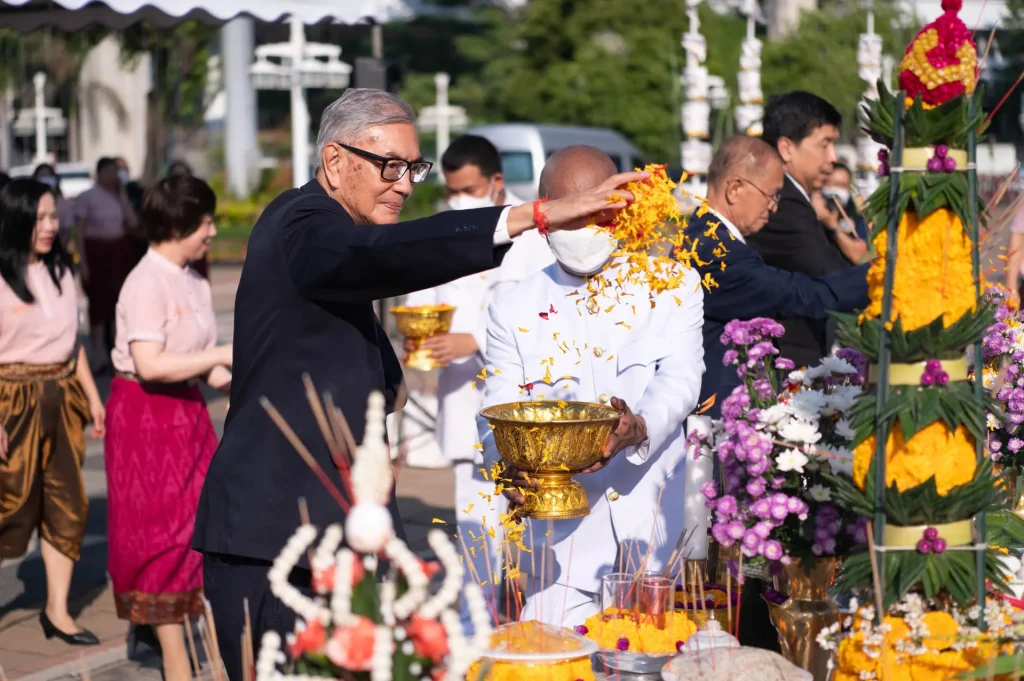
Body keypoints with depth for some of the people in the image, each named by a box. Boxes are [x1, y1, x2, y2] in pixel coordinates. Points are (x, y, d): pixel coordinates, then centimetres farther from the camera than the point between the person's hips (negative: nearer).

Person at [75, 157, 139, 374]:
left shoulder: (120, 195, 12)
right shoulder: (86, 198, -4)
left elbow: (133, 224, 1)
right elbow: (79, 232, -7)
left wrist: (122, 194, 0)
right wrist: (82, 262, -14)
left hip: (120, 252, 5)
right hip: (97, 252, -5)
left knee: (120, 302, 4)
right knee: (99, 302, -6)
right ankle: (99, 355, -2)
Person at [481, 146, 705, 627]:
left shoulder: (674, 289, 6)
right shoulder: (514, 312, 7)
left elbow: (680, 381, -8)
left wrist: (639, 427, -31)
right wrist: (512, 468, -23)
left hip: (658, 540, 0)